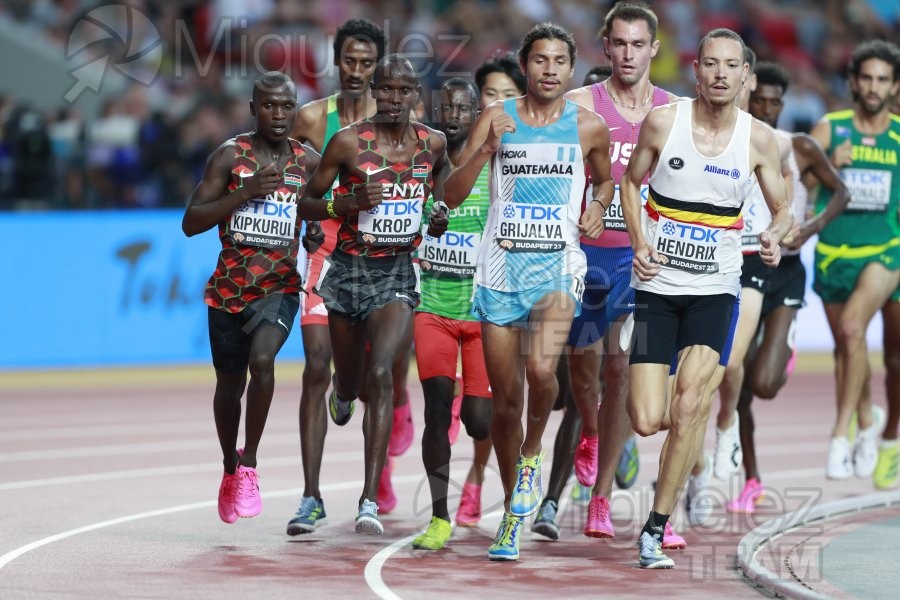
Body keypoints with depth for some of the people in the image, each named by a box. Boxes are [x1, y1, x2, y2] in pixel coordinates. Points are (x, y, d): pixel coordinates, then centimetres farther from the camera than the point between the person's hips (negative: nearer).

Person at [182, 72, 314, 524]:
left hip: (279, 286, -1)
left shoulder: (309, 162, -1)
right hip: (229, 287, 1)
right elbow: (191, 223, -11)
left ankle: (249, 465, -15)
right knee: (229, 384, 13)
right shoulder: (229, 156, -6)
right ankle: (230, 470, 38)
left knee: (262, 360, -28)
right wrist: (245, 192, -21)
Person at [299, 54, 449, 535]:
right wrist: (351, 202, -21)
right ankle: (343, 386, 58)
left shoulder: (432, 143, 0)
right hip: (350, 269, 0)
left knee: (380, 375, -20)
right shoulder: (348, 142, -9)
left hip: (398, 273, 0)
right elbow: (307, 204, -3)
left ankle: (369, 500, -23)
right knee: (350, 385, 14)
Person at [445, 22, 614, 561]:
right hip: (501, 268, 1)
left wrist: (599, 206, 2)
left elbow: (606, 178, 24)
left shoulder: (589, 126, 4)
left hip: (558, 265, -1)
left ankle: (533, 452, 2)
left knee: (541, 369, -28)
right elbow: (452, 196, -2)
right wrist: (487, 149, -18)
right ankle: (513, 510, 22)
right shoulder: (497, 118, 3)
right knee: (505, 399, 5)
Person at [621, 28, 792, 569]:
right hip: (658, 284, 0)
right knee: (647, 421, -8)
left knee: (690, 405, -17)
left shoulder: (759, 138, -2)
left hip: (715, 290, 0)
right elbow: (631, 182, 10)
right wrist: (639, 245, -6)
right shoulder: (663, 121, -5)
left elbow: (782, 209, 9)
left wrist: (774, 236, -15)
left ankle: (655, 530, -6)